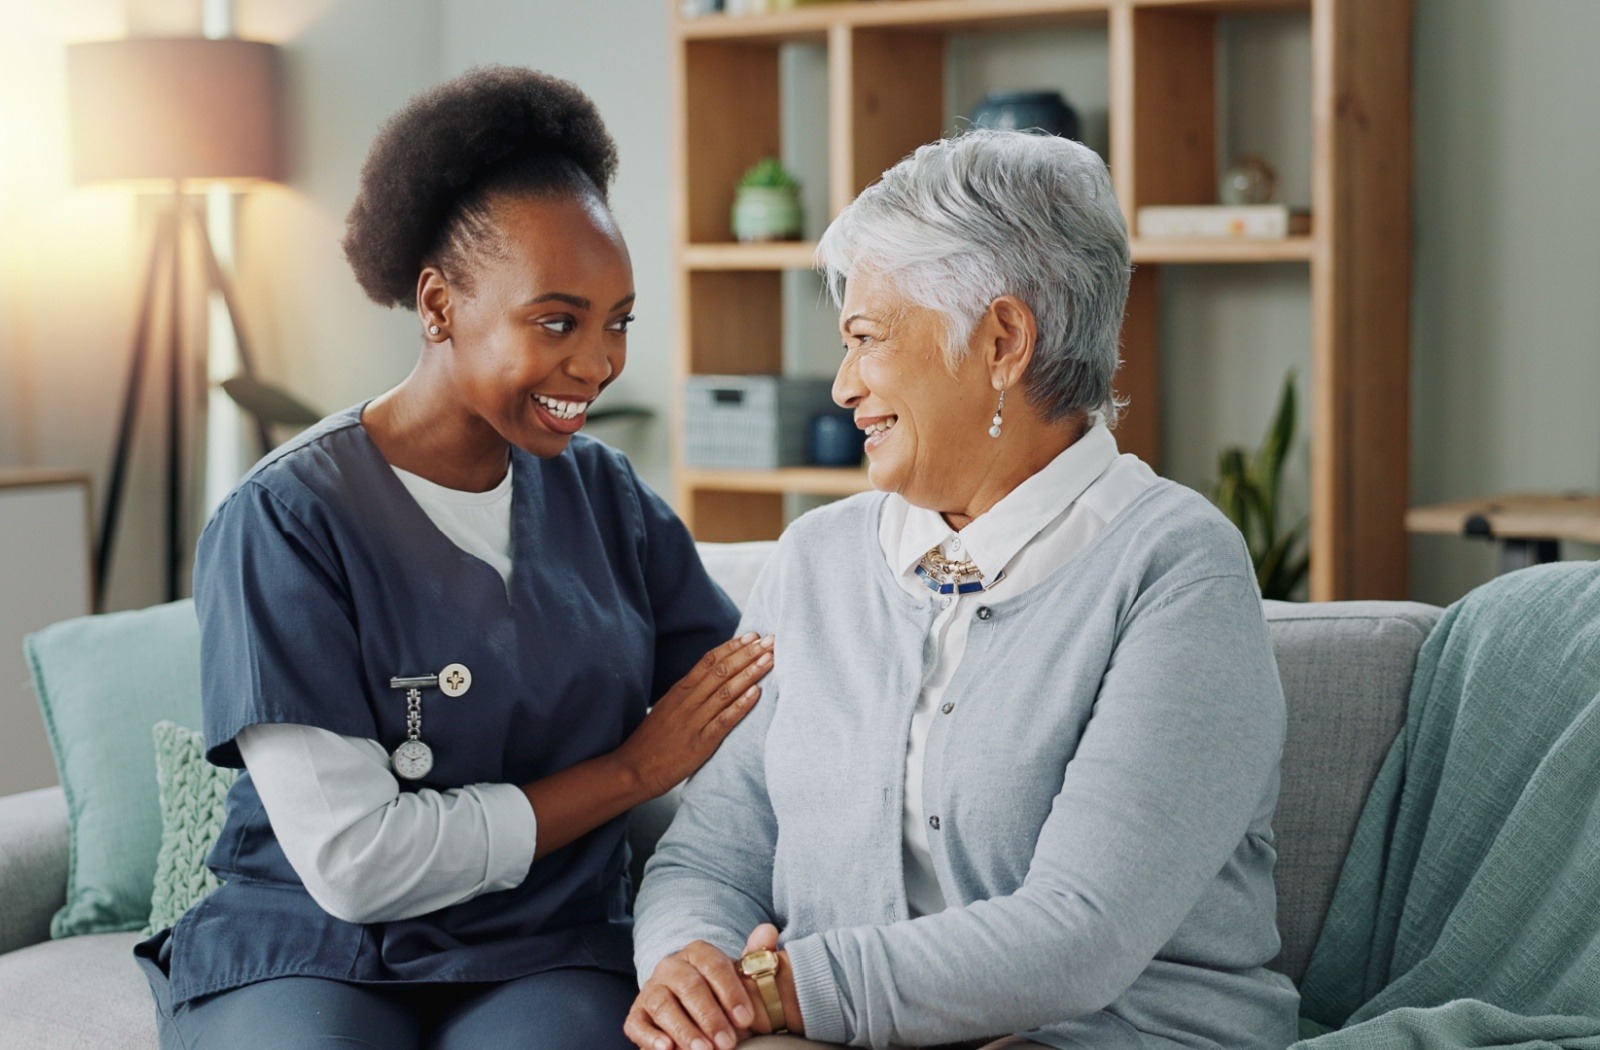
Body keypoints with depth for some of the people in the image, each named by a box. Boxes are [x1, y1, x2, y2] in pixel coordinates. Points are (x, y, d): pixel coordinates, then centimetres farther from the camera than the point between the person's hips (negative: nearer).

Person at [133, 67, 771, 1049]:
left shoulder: (605, 492, 9)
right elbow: (353, 864, -15)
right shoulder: (285, 521, -9)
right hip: (309, 956, -2)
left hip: (544, 963, 2)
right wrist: (634, 770, -9)